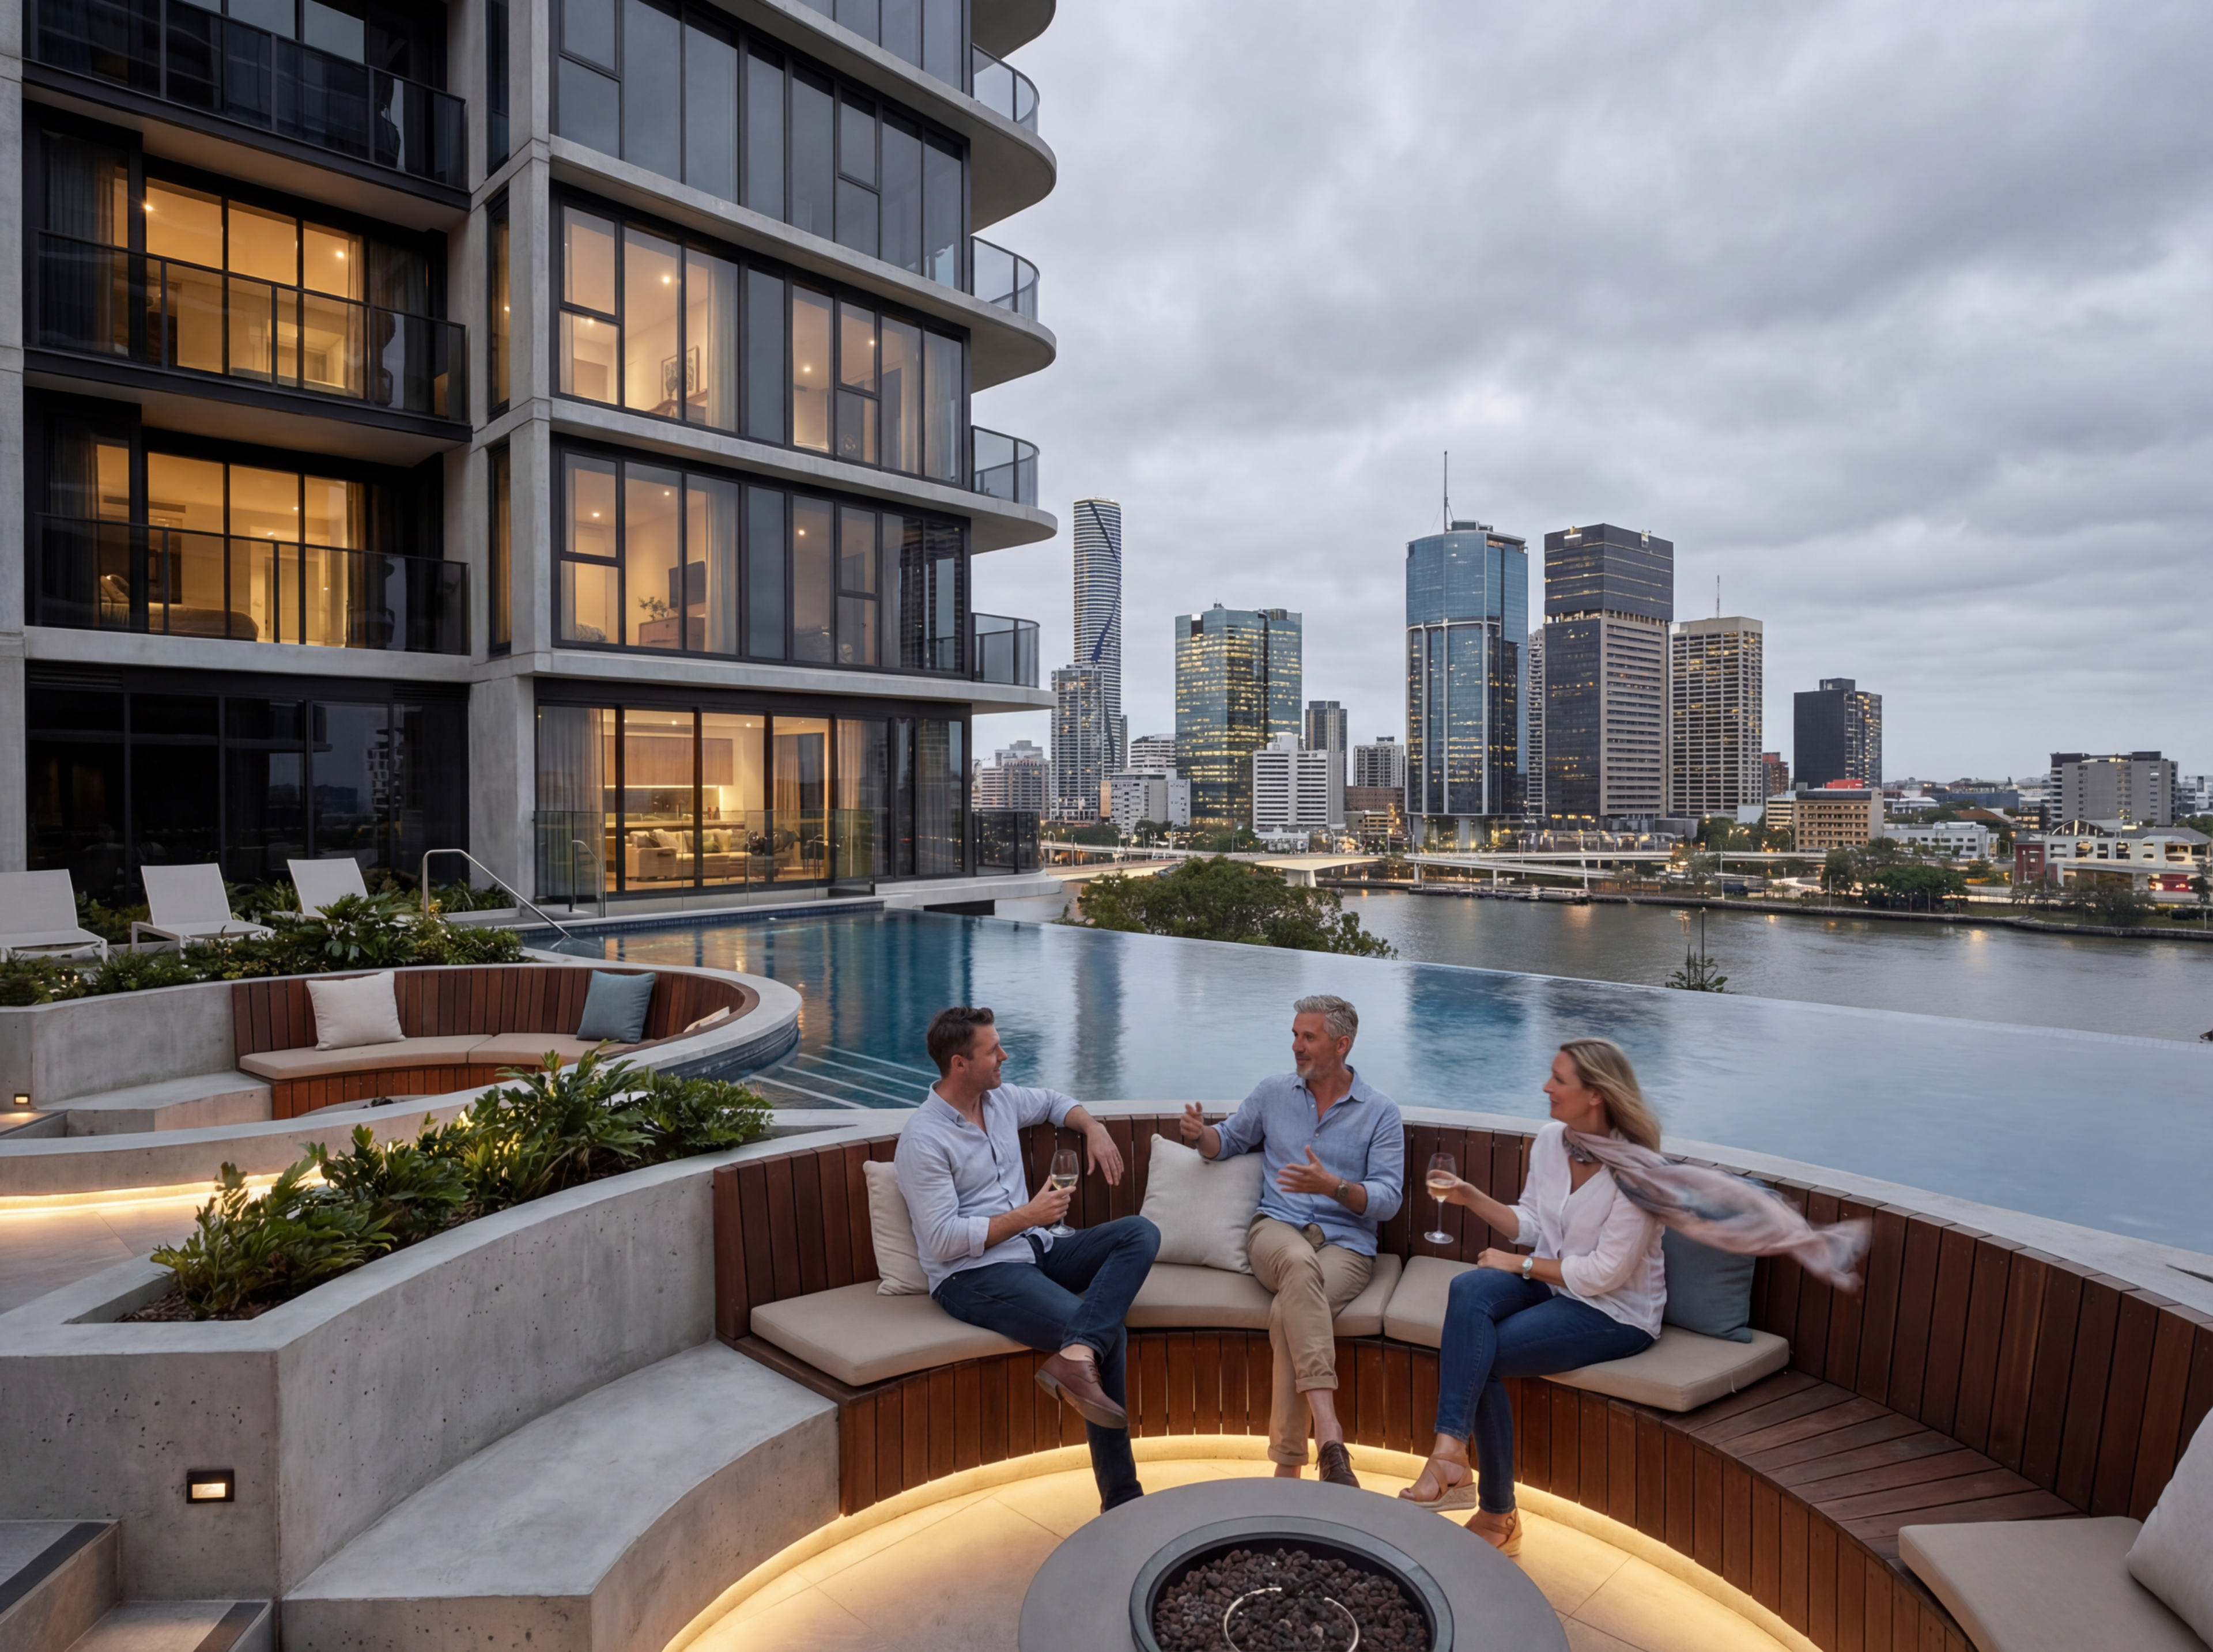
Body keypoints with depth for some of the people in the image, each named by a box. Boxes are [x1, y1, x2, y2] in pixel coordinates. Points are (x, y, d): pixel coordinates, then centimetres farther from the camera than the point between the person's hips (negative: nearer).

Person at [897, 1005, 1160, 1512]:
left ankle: (1076, 1355, -35)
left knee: (1140, 1232, -16)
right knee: (1111, 1333, -25)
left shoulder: (1001, 1099, 9)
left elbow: (1052, 1101, 32)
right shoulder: (922, 1141, -14)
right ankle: (1121, 1498, -18)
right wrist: (1027, 1215, -18)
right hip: (972, 1275, -8)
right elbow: (942, 1241, -19)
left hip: (1035, 1250, 8)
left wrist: (1094, 1128, 11)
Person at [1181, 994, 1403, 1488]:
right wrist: (1200, 1134, 0)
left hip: (1346, 1243, -1)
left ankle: (1288, 1467, -26)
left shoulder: (1381, 1112, 4)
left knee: (1290, 1310, -34)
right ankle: (1327, 1429, -46)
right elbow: (1228, 1141, 24)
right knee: (1299, 1263, -38)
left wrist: (1333, 1186, -21)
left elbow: (1387, 1201, -3)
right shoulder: (1273, 1093, 12)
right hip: (1277, 1228, 1)